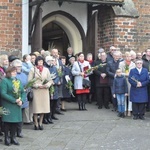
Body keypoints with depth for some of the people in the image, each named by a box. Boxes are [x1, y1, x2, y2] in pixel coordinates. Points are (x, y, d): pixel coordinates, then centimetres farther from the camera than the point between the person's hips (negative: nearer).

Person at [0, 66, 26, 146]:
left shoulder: (18, 81, 12)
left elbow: (23, 92, 12)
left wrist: (21, 100, -7)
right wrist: (14, 100, -18)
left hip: (17, 106, 6)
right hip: (8, 106, -6)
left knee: (15, 121, 8)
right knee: (7, 121, -2)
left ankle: (13, 137, 18)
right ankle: (7, 138, 8)